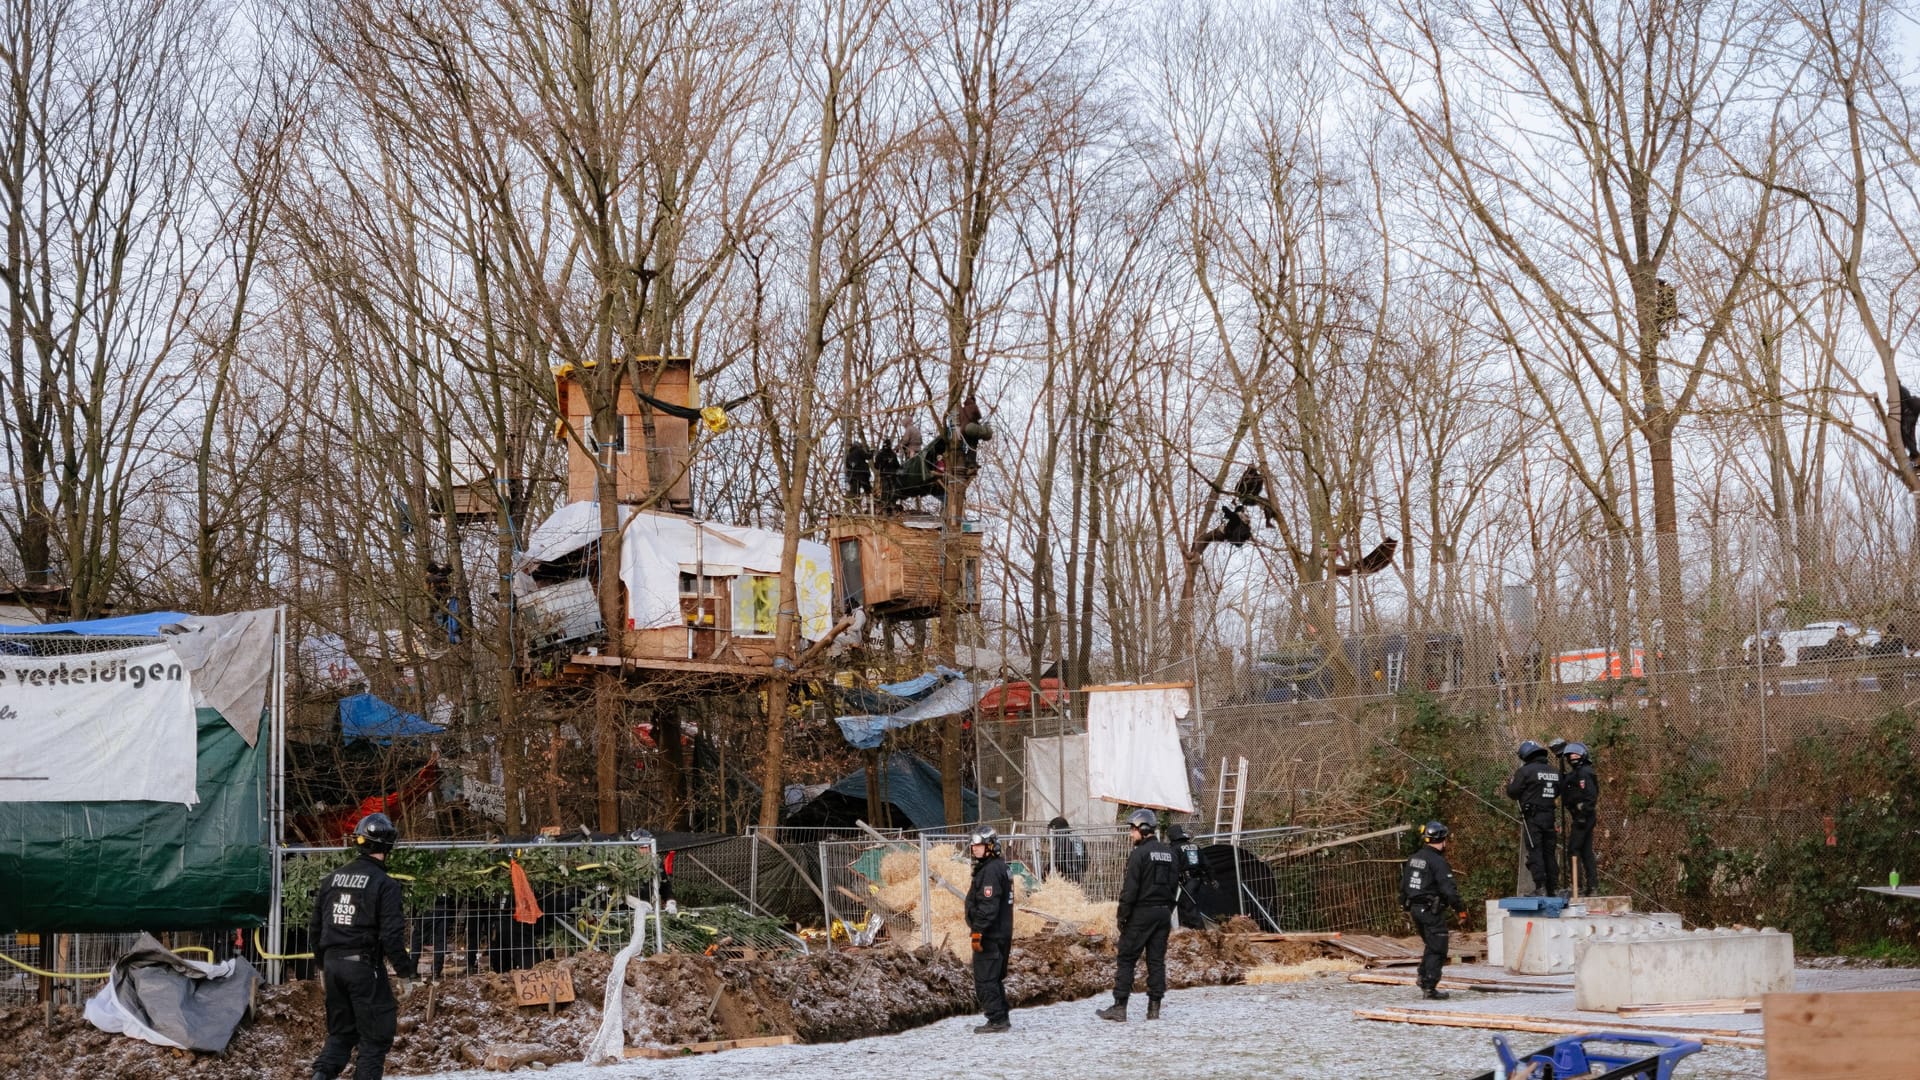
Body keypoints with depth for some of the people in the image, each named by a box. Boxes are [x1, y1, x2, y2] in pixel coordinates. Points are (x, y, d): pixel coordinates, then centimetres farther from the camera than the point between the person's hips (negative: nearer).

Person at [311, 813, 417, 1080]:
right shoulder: (384, 884, -11)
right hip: (365, 966, -6)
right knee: (376, 1035, 5)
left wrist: (322, 964, 25)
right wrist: (405, 973, -6)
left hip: (333, 964, 6)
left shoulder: (332, 879, 8)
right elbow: (392, 935, -15)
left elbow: (315, 926, 14)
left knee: (341, 1030, 17)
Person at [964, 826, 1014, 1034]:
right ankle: (1001, 1019, 20)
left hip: (990, 936, -10)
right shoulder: (1001, 867, 15)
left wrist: (977, 932, -22)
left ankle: (996, 1021, -6)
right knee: (995, 978, 16)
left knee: (985, 979, -6)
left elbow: (988, 906, -24)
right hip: (1002, 934, 10)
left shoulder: (990, 871, -17)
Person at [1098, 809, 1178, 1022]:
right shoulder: (1168, 853, 12)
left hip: (1141, 914, -7)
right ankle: (1154, 1007, 6)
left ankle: (1119, 1006, -4)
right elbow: (1174, 885, 15)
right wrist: (1167, 911, 18)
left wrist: (1122, 916, -10)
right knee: (1157, 960, 8)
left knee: (1126, 959, -2)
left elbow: (1130, 889, -15)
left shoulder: (1139, 854, -12)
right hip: (1163, 913, 7)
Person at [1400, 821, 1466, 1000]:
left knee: (1431, 945, 23)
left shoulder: (1413, 859, 10)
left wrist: (1406, 905, 26)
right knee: (1437, 949, -2)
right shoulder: (1438, 862, -17)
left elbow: (1403, 885, 17)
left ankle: (1424, 977, 23)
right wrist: (1461, 909, -10)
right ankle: (1429, 987, -3)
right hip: (1432, 910, -8)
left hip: (1415, 909, 8)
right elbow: (1449, 890, -20)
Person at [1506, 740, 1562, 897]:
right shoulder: (1554, 772, 12)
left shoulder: (1525, 771, -10)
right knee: (1548, 852, 11)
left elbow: (1512, 792, -7)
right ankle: (1551, 888, 13)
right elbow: (1557, 793, 18)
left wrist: (1510, 782, 12)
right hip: (1549, 816, 6)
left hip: (1532, 817, -6)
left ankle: (1540, 888, -15)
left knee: (1535, 852, -6)